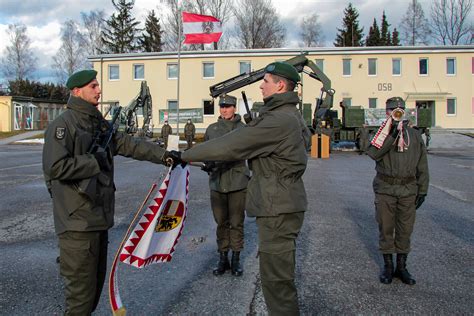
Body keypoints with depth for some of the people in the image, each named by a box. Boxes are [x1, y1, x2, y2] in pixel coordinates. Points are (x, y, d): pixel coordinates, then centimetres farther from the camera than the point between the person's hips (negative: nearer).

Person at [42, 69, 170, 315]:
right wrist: (96, 162, -16)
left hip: (99, 216, 9)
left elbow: (129, 144, 13)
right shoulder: (63, 124, -12)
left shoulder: (100, 124, 14)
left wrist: (163, 155, 6)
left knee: (96, 279, 19)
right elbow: (55, 166, -22)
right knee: (82, 286, -2)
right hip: (77, 220, -9)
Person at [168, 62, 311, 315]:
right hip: (282, 205, 11)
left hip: (278, 209, -11)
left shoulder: (279, 121, -21)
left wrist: (185, 155, -11)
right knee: (277, 272, 22)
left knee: (276, 278, -2)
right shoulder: (291, 116, 14)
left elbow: (230, 145, -20)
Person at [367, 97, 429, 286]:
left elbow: (422, 166, 10)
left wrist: (422, 190, 5)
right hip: (385, 189, -2)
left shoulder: (415, 135, 9)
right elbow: (374, 153, -19)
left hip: (408, 189, 2)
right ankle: (388, 266, 20)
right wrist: (393, 135, -23)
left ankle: (401, 267, 22)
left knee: (405, 230, 8)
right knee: (386, 229, 6)